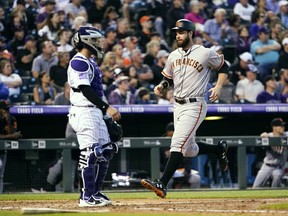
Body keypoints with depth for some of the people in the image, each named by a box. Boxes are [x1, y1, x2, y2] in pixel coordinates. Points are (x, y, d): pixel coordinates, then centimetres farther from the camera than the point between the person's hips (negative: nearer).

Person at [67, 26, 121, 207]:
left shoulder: (91, 62, 19)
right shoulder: (79, 62, -13)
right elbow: (86, 90, -22)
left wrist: (106, 111, 21)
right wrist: (107, 107, -27)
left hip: (96, 112, 11)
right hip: (84, 112, -11)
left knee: (105, 151, 12)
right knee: (90, 152, -12)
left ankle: (95, 192, 18)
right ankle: (87, 197, -9)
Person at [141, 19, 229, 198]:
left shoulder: (206, 53, -6)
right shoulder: (173, 56, 11)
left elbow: (224, 68, 5)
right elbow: (168, 78, 21)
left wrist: (218, 86, -10)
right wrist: (161, 86, -1)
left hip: (195, 105, -7)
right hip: (178, 105, 7)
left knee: (178, 143, -18)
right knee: (190, 150, 13)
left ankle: (162, 184, -23)